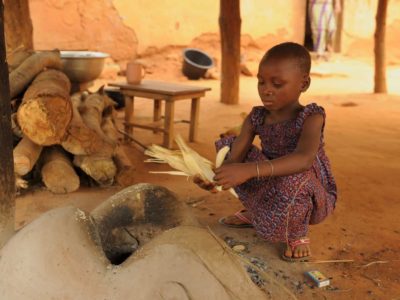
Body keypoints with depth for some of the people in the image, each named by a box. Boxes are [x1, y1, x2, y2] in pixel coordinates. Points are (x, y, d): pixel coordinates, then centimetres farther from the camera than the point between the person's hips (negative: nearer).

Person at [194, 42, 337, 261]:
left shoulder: (311, 117, -22)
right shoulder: (256, 118, -7)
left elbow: (304, 158, -43)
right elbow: (234, 158, -19)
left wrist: (249, 170, -55)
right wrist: (215, 177, -42)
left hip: (311, 199, -5)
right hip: (272, 188, 5)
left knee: (293, 175, -40)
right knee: (229, 144, -5)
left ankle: (298, 233, -8)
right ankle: (255, 212, 11)